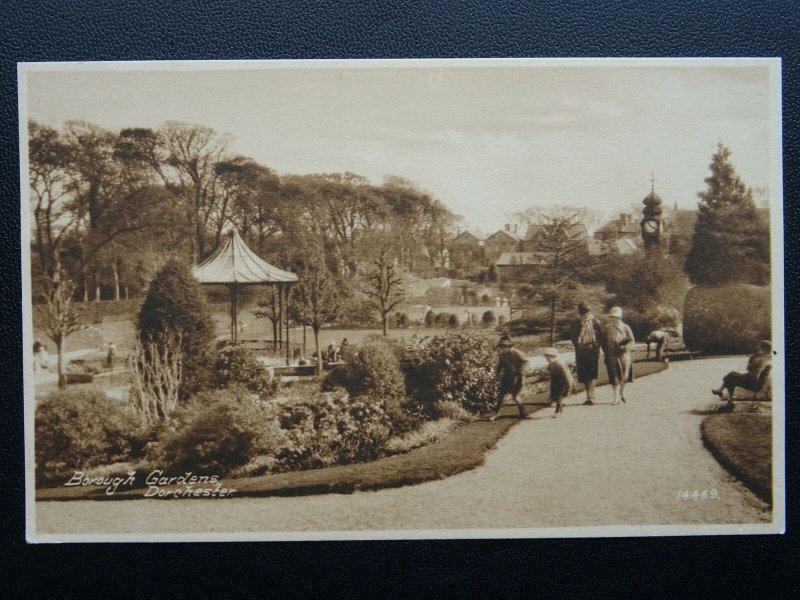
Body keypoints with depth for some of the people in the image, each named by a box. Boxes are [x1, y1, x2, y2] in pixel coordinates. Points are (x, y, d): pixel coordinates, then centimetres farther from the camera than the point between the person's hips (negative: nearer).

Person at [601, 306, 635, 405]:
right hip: (611, 356, 0)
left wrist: (625, 347, -15)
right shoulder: (606, 328, 7)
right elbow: (603, 342, 9)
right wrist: (606, 354, 1)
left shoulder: (625, 327, 6)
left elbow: (631, 340, 3)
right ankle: (616, 398, 3)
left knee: (624, 376, 1)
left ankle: (622, 393, 29)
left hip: (624, 355, 0)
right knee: (613, 378, -4)